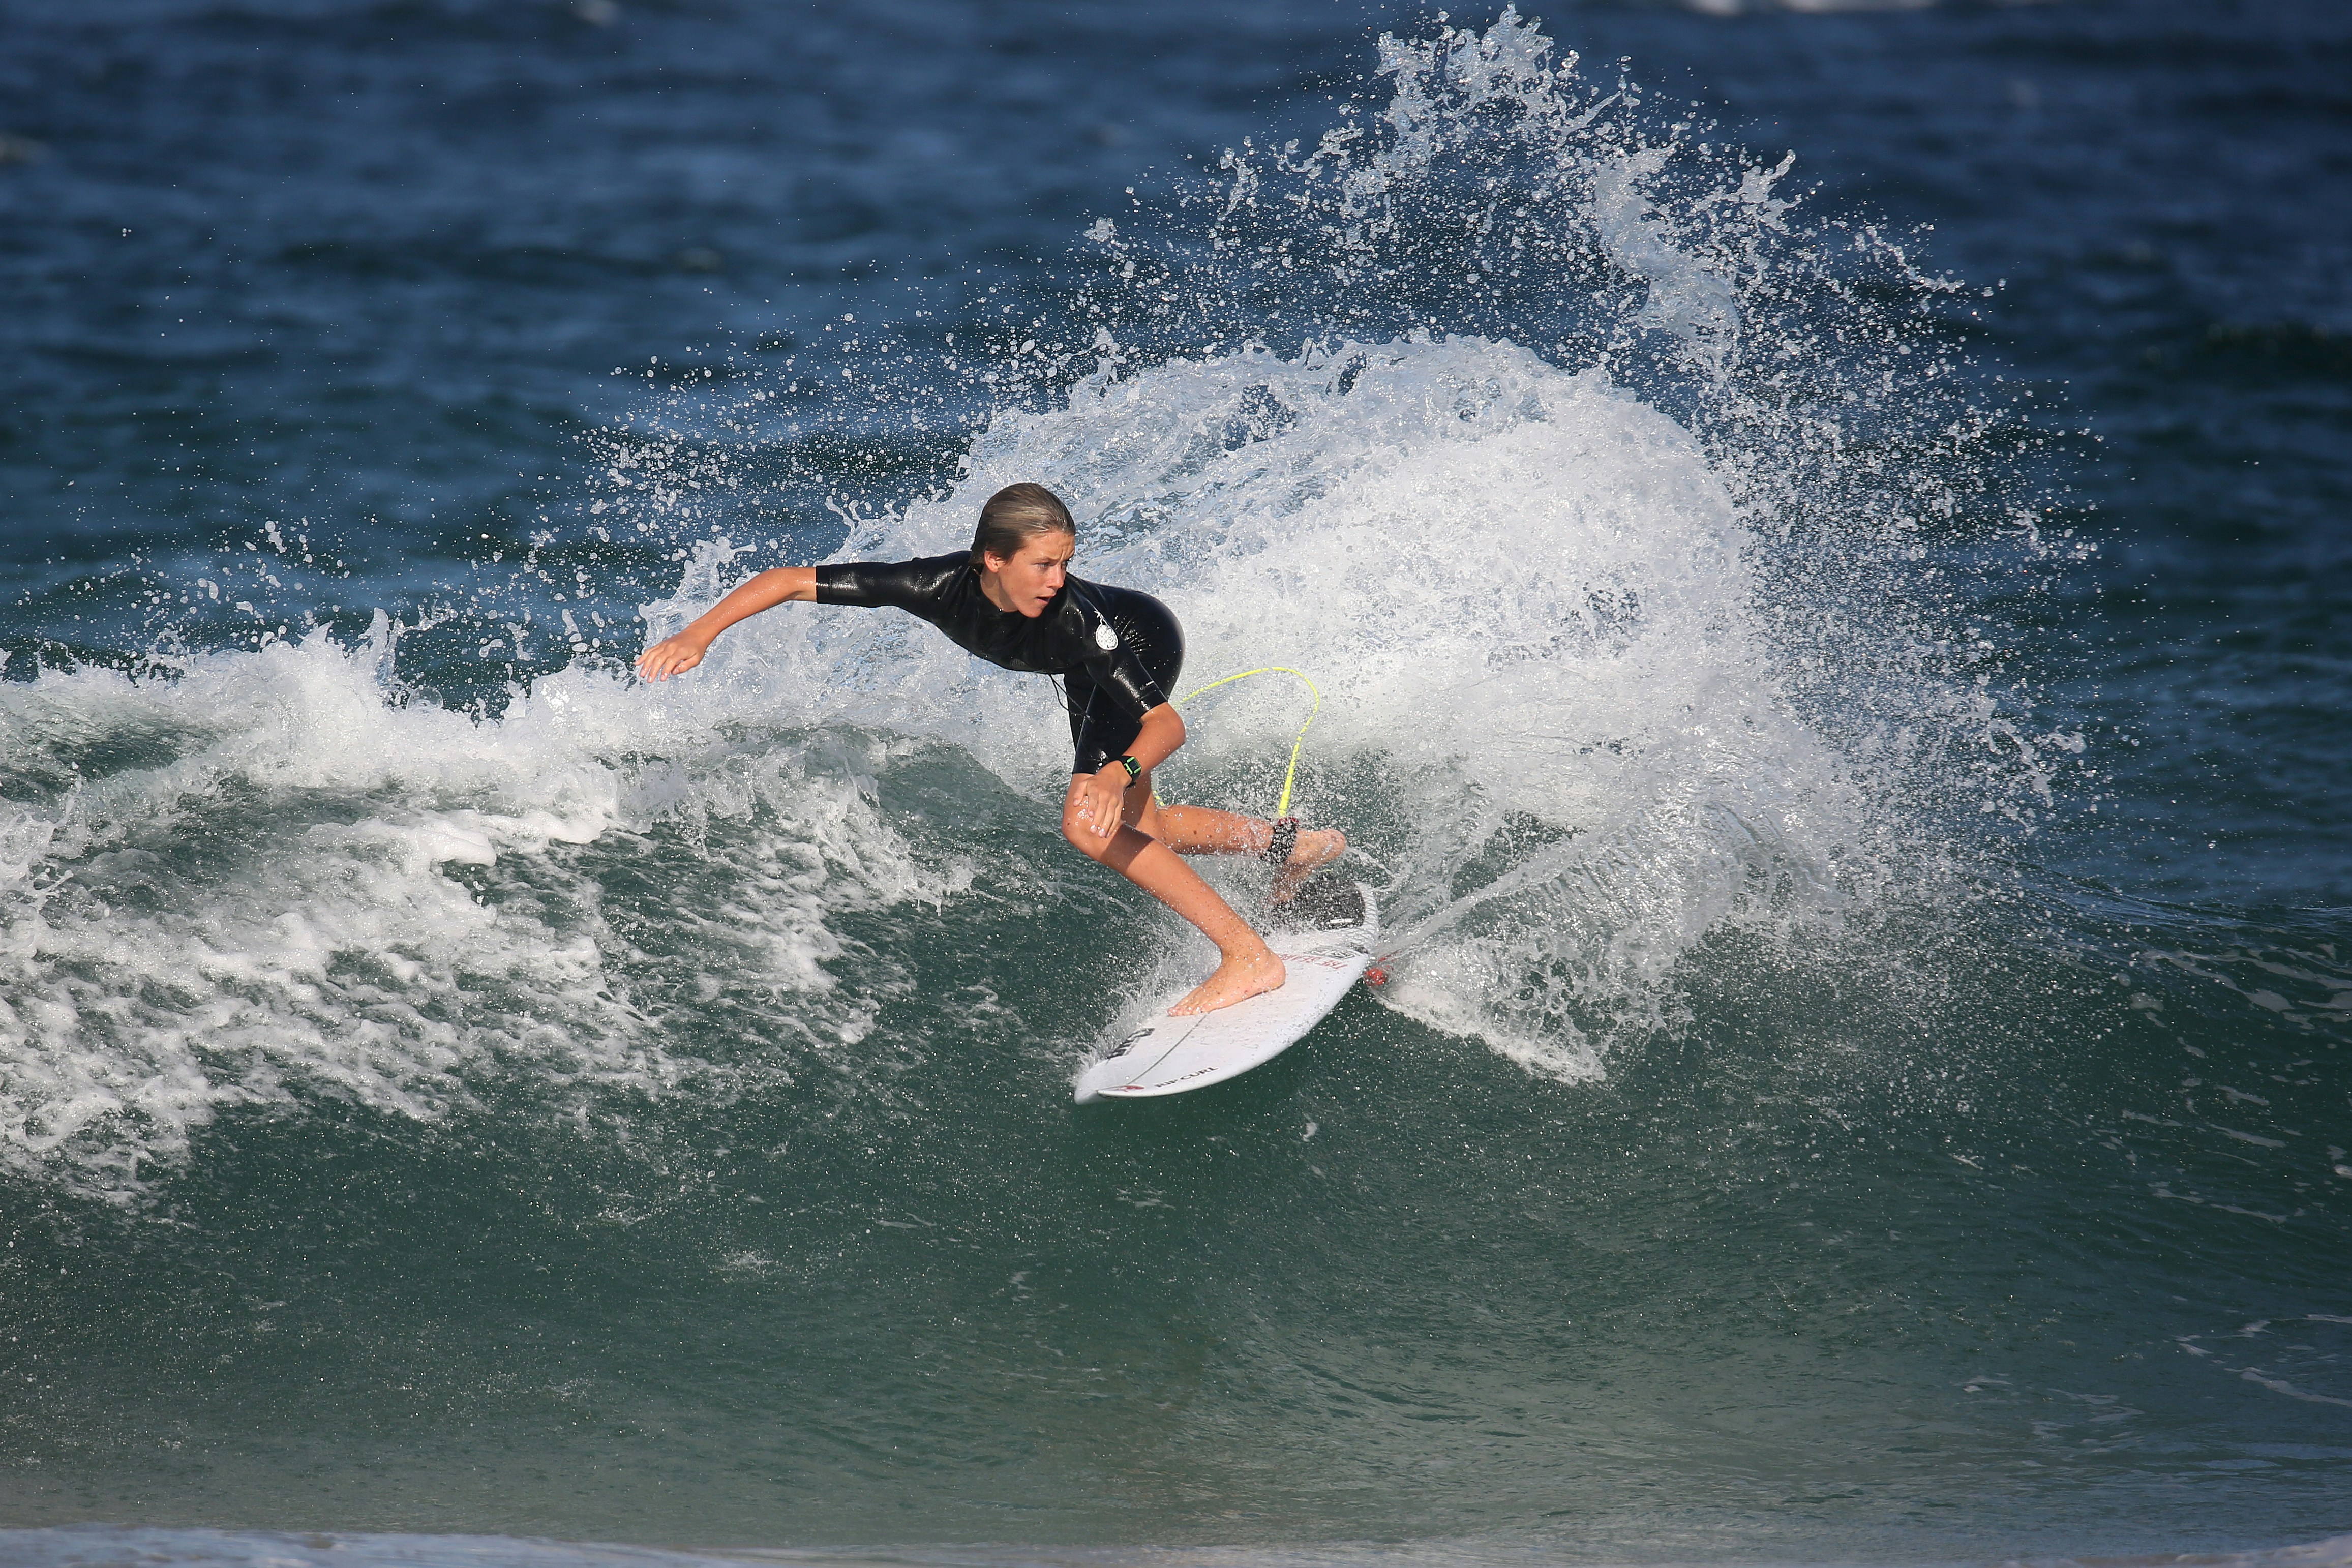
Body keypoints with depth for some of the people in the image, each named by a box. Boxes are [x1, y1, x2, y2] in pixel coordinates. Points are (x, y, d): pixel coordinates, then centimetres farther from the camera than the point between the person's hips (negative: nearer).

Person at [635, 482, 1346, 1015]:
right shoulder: (939, 588, -36)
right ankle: (1290, 843, 42)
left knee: (1090, 825, -23)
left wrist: (1119, 773, -63)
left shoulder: (1072, 615, -44)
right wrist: (700, 633, -42)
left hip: (1143, 642, -6)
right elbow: (788, 580, -31)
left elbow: (1168, 724, -44)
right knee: (1135, 830, 22)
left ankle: (1249, 956, -18)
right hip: (1091, 668, 6)